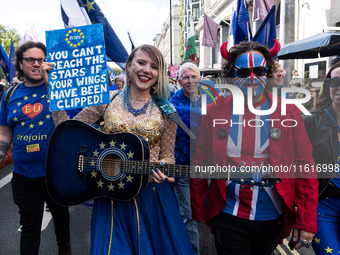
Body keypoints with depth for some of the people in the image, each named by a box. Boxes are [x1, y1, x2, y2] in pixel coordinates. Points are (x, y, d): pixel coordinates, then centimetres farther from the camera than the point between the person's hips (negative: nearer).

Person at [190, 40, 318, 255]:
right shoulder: (214, 112, -6)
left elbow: (305, 168, -4)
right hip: (228, 216, -1)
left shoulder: (288, 112, -5)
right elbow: (200, 166, -1)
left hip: (272, 218, 2)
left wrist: (306, 221, -5)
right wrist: (198, 214, 4)